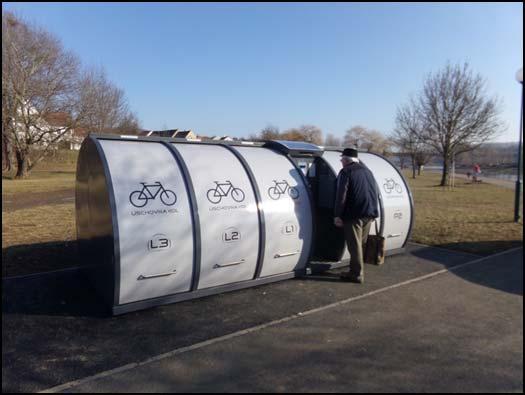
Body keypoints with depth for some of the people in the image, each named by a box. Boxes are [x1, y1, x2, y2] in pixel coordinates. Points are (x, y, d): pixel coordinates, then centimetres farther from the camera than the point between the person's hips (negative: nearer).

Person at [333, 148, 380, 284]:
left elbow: (341, 195, -14)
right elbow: (376, 193, 23)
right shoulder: (367, 170, 18)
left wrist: (337, 215, -11)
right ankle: (356, 270, 25)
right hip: (369, 213, 8)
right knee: (361, 244, 16)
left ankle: (357, 274, 2)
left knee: (355, 245, -2)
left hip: (354, 214, -8)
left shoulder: (346, 172, -6)